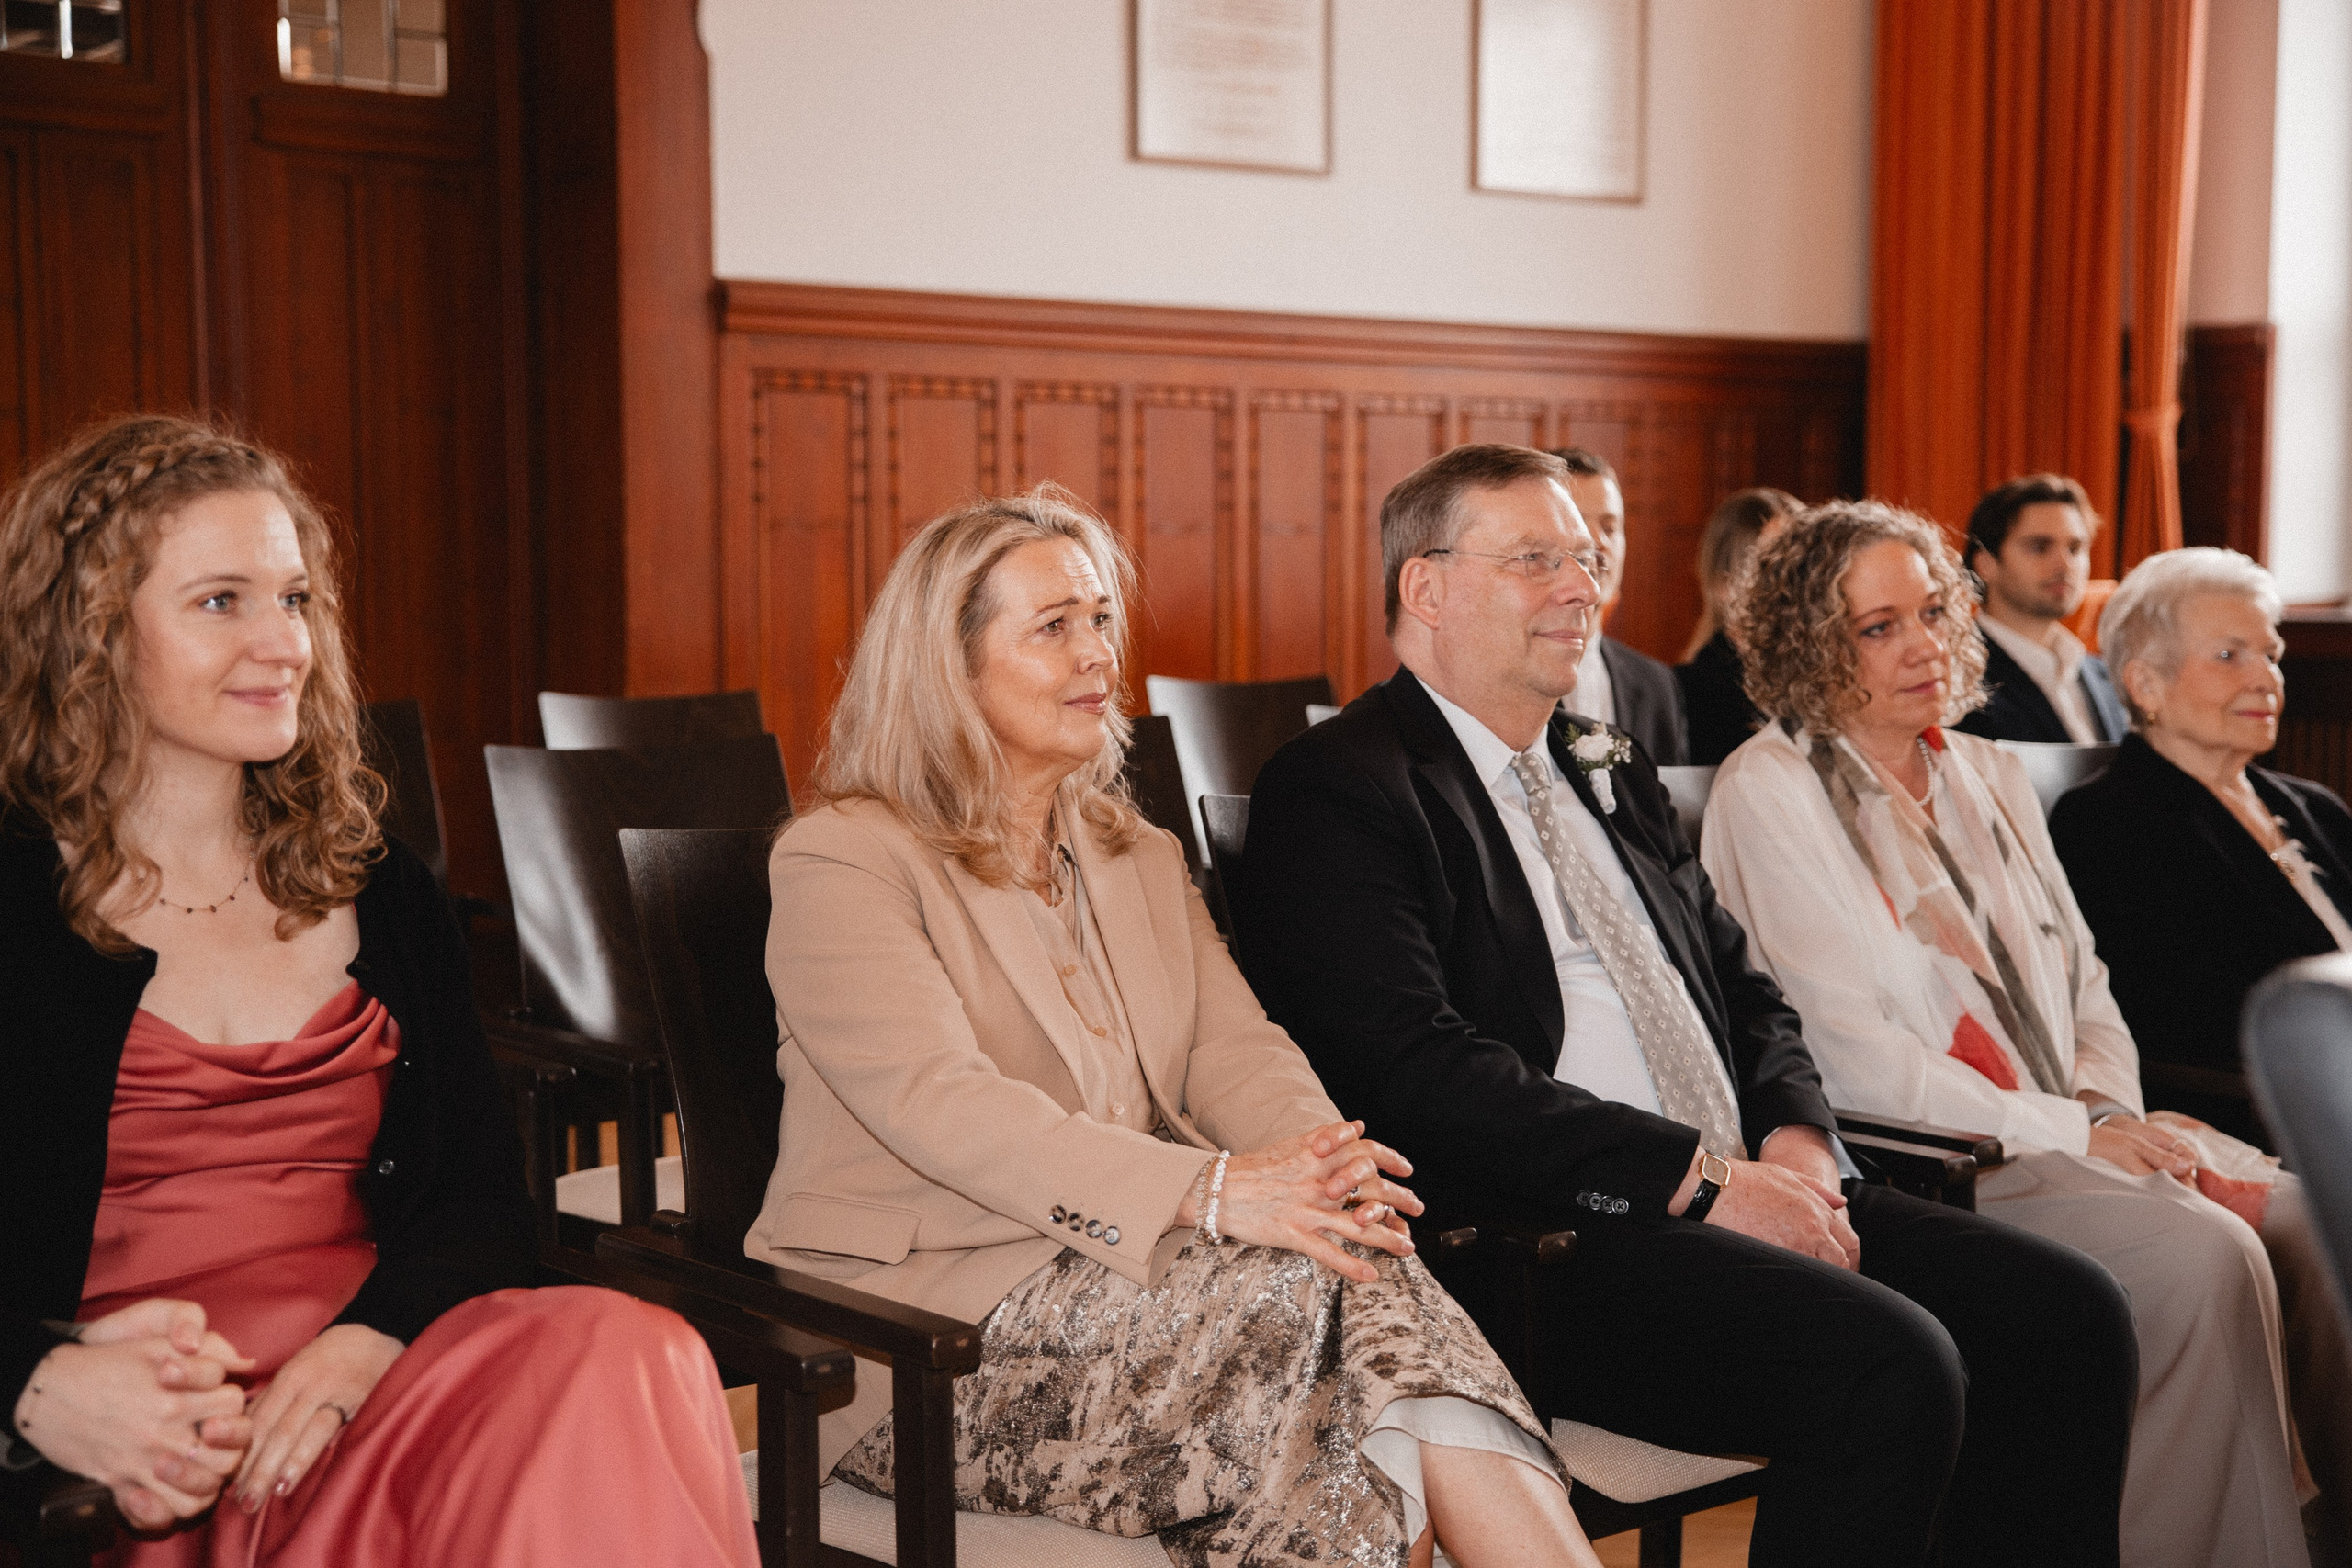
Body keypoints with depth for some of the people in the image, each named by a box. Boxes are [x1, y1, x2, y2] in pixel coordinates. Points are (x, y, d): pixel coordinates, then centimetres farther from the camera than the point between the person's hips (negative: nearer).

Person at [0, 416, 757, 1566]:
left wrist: (357, 1350, -13)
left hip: (372, 1388, 6)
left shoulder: (381, 898, 18)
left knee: (619, 1352, -31)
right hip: (152, 1467, -5)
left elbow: (484, 1201, 9)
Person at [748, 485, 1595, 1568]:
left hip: (1123, 1271, 5)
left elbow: (1233, 1049, 6)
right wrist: (1208, 1192, -31)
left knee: (1367, 1275, -27)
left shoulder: (1139, 861, 20)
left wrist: (1318, 1155, -19)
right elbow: (943, 1106, -19)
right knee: (1291, 1284, -29)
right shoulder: (839, 866, -4)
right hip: (924, 1338, -5)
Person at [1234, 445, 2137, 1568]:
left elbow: (1745, 993, 24)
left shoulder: (1609, 774, 22)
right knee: (1890, 1368, -27)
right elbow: (1417, 1067, -17)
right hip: (1533, 1246, -8)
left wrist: (1795, 1136, 1)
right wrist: (1700, 1176, -17)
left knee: (2067, 1310, -8)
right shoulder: (1336, 790, -5)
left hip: (1736, 1194, 8)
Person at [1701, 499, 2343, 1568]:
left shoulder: (1987, 775, 19)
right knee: (2201, 1256, -27)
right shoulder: (1769, 792, -4)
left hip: (2071, 1130, 7)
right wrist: (2067, 1135, -13)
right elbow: (1848, 1057, -12)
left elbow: (2084, 985, 20)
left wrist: (2110, 1107, -2)